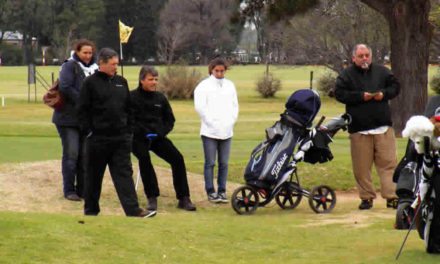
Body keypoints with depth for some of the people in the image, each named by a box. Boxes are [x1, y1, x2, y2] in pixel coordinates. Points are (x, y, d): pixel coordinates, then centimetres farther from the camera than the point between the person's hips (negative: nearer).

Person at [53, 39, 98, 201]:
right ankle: (69, 190, 3)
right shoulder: (70, 66, -6)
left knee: (85, 154, 7)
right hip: (69, 118, -5)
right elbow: (65, 88, -18)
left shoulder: (94, 69, 11)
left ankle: (82, 189, 14)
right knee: (71, 154, -5)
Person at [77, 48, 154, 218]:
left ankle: (133, 209, -10)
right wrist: (88, 131, -11)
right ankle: (90, 209, 18)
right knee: (94, 175, 7)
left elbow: (128, 108, 17)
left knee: (124, 173, -3)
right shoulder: (90, 83, -4)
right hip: (98, 138, -4)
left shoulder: (121, 82, 11)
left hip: (121, 138, 4)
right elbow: (82, 110, -6)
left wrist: (129, 130, 10)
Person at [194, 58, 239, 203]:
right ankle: (210, 191, 3)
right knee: (210, 163, -2)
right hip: (210, 131, -4)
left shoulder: (230, 85, 13)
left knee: (224, 163, 5)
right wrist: (212, 122, -10)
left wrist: (231, 122, 2)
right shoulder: (204, 86, -3)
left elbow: (235, 106, 15)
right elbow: (200, 107, -9)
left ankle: (222, 191, 11)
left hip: (226, 131, 4)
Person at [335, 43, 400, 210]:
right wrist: (361, 96, -14)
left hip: (383, 127, 2)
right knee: (362, 167, 1)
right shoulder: (346, 75, 2)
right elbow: (340, 94, -6)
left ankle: (391, 196, -2)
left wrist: (383, 94, -7)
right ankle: (366, 197, 10)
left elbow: (395, 87, 13)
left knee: (388, 163, -2)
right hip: (359, 128, -2)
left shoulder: (382, 72, 9)